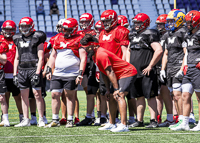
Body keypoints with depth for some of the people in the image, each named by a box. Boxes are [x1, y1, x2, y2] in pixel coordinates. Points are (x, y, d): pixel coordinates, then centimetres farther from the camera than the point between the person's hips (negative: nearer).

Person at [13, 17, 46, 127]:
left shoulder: (37, 38, -2)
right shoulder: (19, 39, 15)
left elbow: (41, 58, -6)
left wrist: (37, 73, -14)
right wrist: (15, 74, 12)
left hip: (34, 68, -5)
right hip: (22, 70, 5)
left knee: (37, 94, -6)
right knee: (24, 96, 5)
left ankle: (41, 119, -1)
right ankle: (26, 120, 10)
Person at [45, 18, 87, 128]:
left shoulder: (78, 40, -5)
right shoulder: (58, 38, 13)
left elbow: (83, 58, -7)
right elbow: (53, 56, 20)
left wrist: (80, 74, -13)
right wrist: (49, 70, 14)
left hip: (71, 74, -5)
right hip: (57, 73, 5)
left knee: (70, 96, 1)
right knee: (54, 95, 2)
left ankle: (70, 120, 8)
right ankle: (55, 120, 10)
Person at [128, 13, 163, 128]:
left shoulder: (150, 35, -8)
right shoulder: (132, 35, 16)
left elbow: (159, 51, -16)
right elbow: (129, 50, 28)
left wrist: (150, 66, -14)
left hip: (146, 71, -7)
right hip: (134, 71, 7)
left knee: (150, 96, -5)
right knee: (139, 97, 11)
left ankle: (154, 121, -4)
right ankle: (139, 121, 16)